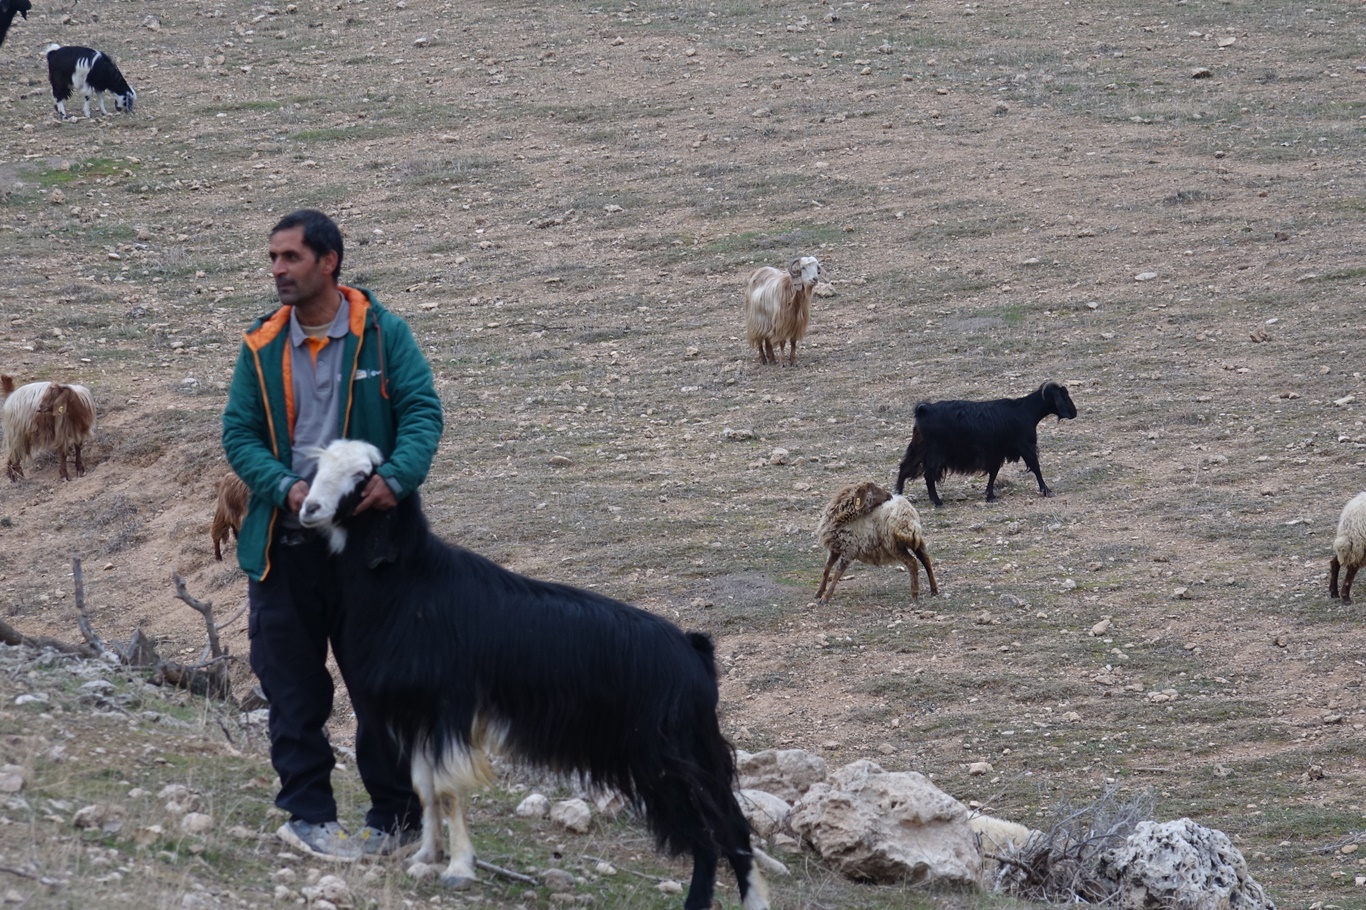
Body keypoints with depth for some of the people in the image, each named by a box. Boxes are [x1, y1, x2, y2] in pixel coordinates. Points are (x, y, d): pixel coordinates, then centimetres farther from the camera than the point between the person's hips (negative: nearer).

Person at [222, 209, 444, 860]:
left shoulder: (383, 335, -4)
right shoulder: (262, 349, 5)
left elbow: (422, 413, -9)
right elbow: (239, 434, 2)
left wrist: (395, 477, -28)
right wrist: (285, 487, -17)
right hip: (285, 545, 3)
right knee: (292, 686, 4)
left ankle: (395, 816, 16)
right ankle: (307, 812, 12)